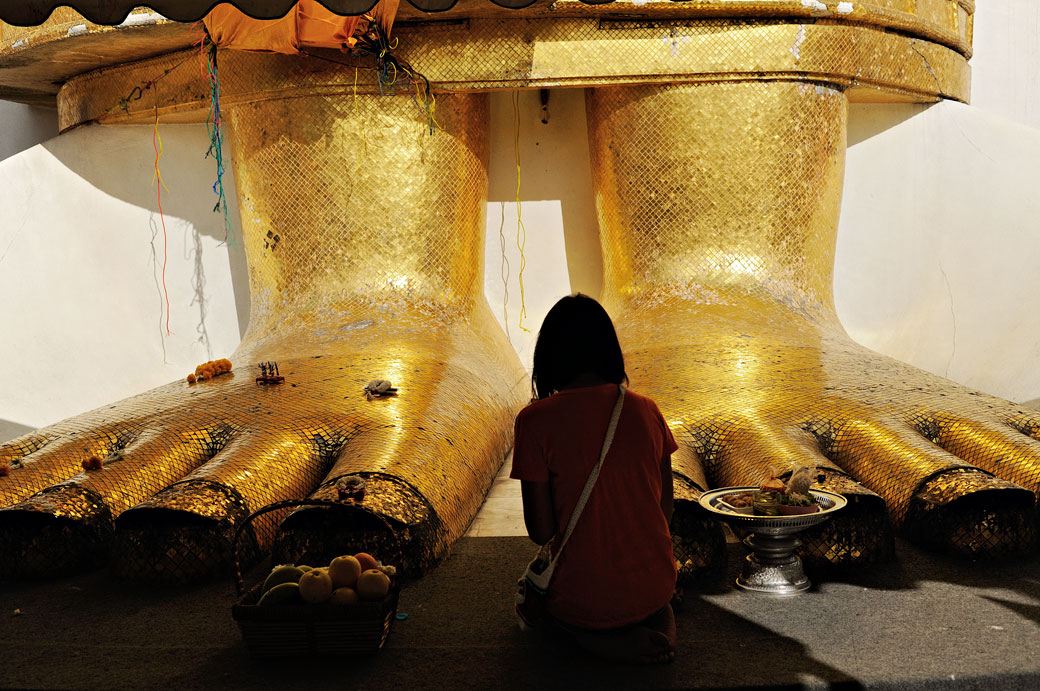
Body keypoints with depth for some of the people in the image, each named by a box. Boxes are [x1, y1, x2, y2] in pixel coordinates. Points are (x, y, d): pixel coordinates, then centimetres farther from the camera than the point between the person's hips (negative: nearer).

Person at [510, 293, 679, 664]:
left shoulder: (535, 420, -17)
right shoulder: (646, 410, -4)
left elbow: (541, 531, -13)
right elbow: (666, 511, 4)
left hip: (584, 601, -4)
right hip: (656, 586, 5)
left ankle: (603, 639, 1)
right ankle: (658, 621, 6)